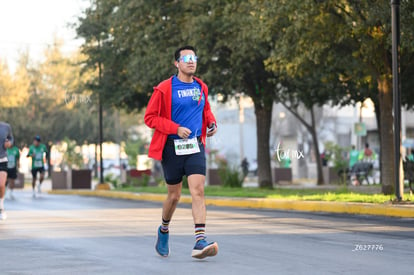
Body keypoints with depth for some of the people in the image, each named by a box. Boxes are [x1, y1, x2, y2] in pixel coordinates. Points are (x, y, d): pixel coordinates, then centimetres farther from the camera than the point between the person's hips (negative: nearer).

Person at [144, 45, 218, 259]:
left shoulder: (201, 87, 9)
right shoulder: (164, 88, -6)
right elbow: (150, 117, -7)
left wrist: (212, 123, 6)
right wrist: (176, 128, -17)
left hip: (195, 146, 3)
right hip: (172, 147, -3)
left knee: (198, 191, -14)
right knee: (174, 195, 8)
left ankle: (200, 242, -22)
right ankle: (164, 230, 37)